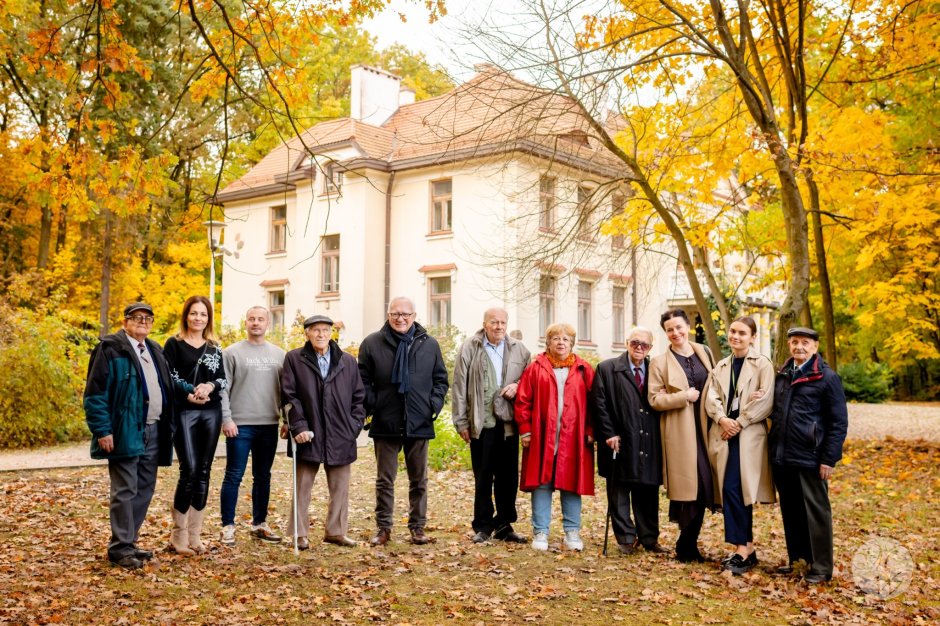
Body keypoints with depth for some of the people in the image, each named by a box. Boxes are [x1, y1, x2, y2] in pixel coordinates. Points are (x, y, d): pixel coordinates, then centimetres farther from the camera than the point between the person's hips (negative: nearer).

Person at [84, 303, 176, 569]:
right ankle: (120, 548, 5)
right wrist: (102, 431, -16)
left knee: (145, 490, 11)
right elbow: (95, 394, -11)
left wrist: (167, 428, 13)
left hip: (153, 431, 7)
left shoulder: (155, 351, 17)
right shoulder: (111, 349, -6)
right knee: (125, 492, -4)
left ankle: (129, 541, 21)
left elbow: (166, 389, 22)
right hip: (125, 433, -7)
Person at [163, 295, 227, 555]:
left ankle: (194, 536, 12)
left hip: (211, 412, 4)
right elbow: (169, 377, -4)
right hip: (184, 412, -4)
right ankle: (178, 536, 1)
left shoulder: (214, 347, 14)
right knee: (189, 471, -12)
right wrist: (190, 393, -18)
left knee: (203, 472, 5)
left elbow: (223, 378, 9)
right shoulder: (174, 344, 3)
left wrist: (210, 386, -12)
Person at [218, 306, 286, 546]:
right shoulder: (232, 352, -1)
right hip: (240, 425, -4)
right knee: (234, 476, -1)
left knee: (263, 477, 12)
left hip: (269, 425, 4)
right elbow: (222, 388, -5)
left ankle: (259, 524, 22)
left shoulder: (279, 354, 9)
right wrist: (226, 419, -11)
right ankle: (228, 526, 7)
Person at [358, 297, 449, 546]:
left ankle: (418, 527, 21)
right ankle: (383, 527, 16)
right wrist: (372, 405, -8)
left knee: (419, 479, 10)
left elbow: (441, 379, 11)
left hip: (419, 423, 2)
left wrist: (434, 404, -2)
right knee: (385, 479, 6)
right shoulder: (372, 344, 0)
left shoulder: (429, 344, 5)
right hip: (385, 423, -1)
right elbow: (363, 380, 4)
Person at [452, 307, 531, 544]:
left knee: (508, 477, 7)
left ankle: (504, 525, 19)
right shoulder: (470, 348, 0)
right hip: (481, 423, -3)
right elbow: (459, 387, -1)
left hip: (509, 422, 3)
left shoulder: (519, 350, 8)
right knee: (483, 477, 5)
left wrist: (518, 385, -6)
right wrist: (461, 422, -3)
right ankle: (483, 526, 15)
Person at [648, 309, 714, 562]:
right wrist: (683, 397, -15)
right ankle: (686, 546, 9)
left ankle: (688, 544, 18)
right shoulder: (660, 362, -1)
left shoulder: (704, 353, 11)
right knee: (688, 485, -4)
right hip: (680, 433, -4)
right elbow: (654, 399, -5)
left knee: (703, 486, 6)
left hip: (705, 429, 4)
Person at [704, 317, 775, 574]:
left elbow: (765, 401, -9)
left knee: (734, 488, -15)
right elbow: (712, 397, 8)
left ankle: (743, 548, -7)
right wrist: (722, 419, -11)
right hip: (724, 434, 6)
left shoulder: (762, 364, 0)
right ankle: (746, 547, 11)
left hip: (749, 435, -6)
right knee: (729, 490, 3)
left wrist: (738, 423, -12)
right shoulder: (721, 366, 18)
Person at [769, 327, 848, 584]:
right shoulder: (782, 375, 12)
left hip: (810, 457, -6)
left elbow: (839, 423, -7)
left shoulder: (827, 377, -6)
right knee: (790, 511, 14)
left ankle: (821, 567, 12)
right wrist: (773, 450, 7)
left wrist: (829, 459, -12)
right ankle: (796, 557, 26)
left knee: (816, 512, 3)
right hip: (782, 457, 6)